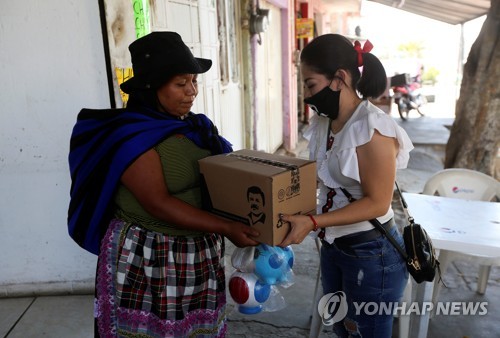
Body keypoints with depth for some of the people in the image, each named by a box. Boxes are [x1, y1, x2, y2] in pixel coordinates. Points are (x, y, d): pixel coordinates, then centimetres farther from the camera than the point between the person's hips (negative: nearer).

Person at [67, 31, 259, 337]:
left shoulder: (196, 126, 5)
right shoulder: (131, 136, -16)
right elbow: (159, 204, -23)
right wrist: (226, 227, -26)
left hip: (202, 254, 6)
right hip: (145, 260, -6)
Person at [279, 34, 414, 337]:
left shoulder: (373, 128, -24)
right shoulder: (325, 122, 1)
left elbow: (377, 203, -23)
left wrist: (312, 222, -29)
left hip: (372, 254, -7)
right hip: (333, 247, 8)